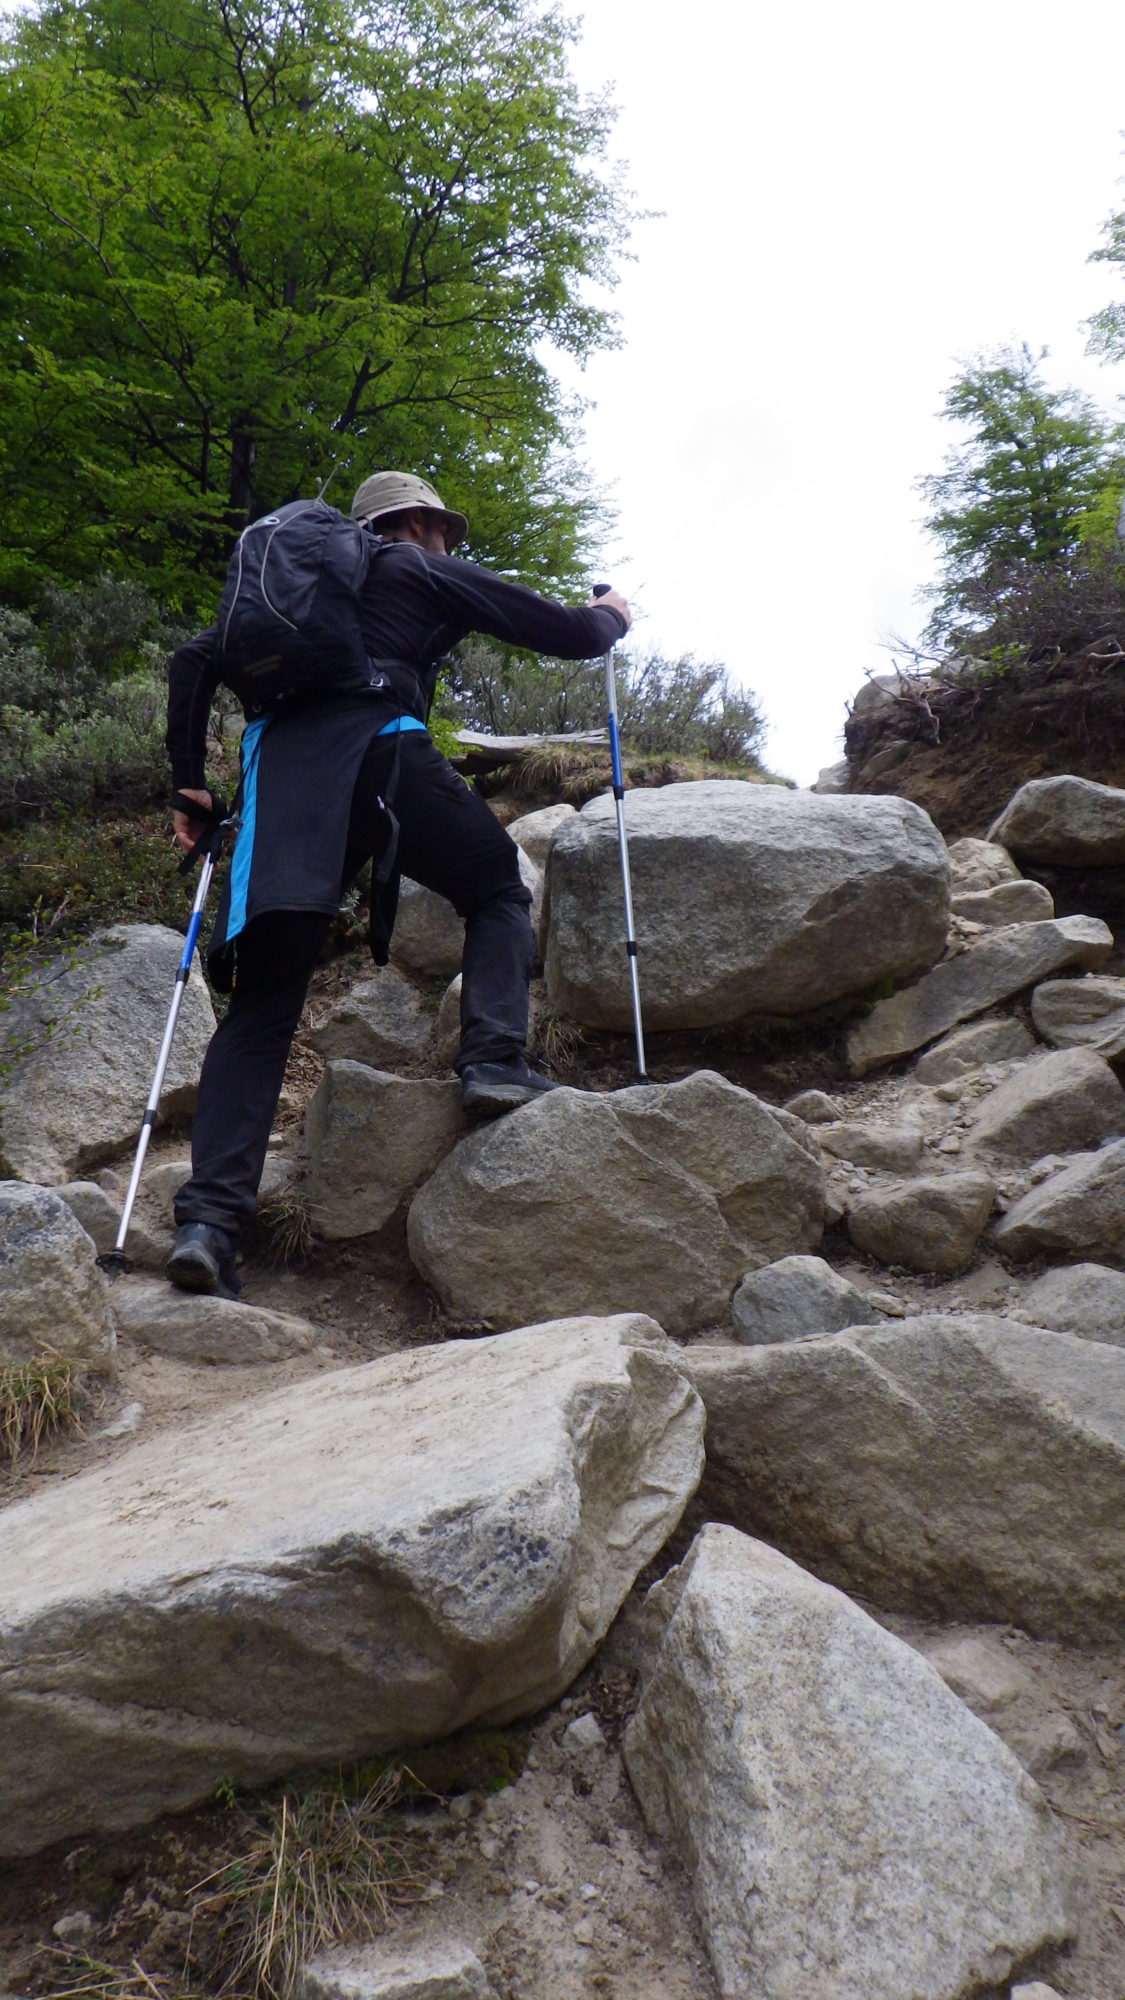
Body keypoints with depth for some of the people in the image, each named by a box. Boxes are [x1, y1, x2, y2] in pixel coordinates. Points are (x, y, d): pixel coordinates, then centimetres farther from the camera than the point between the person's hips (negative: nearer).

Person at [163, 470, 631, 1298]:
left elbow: (196, 659, 24)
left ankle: (210, 1219, -11)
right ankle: (495, 1061, -3)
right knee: (499, 889, 20)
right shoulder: (425, 572, 20)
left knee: (261, 1005, 2)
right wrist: (611, 615, 40)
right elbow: (566, 633, 18)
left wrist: (190, 780, 24)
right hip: (379, 748, -4)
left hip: (280, 769, 4)